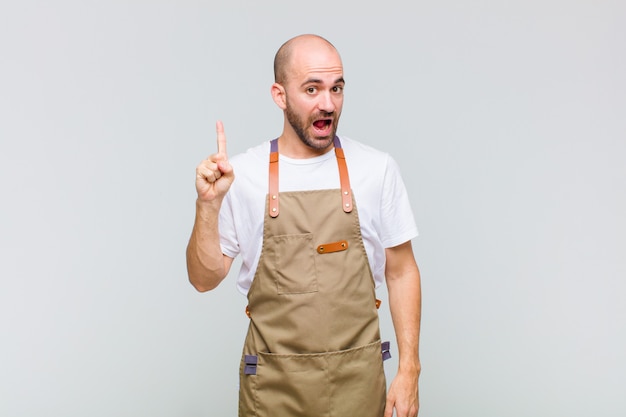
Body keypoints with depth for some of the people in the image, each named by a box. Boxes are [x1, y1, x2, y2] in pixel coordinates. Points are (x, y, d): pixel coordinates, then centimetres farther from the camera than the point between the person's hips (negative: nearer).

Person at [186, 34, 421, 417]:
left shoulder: (378, 169, -5)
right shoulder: (241, 174, -6)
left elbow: (401, 272, 2)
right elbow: (205, 279, -1)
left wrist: (409, 369, -1)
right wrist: (208, 205, -17)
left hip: (358, 377, 1)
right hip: (273, 383, 0)